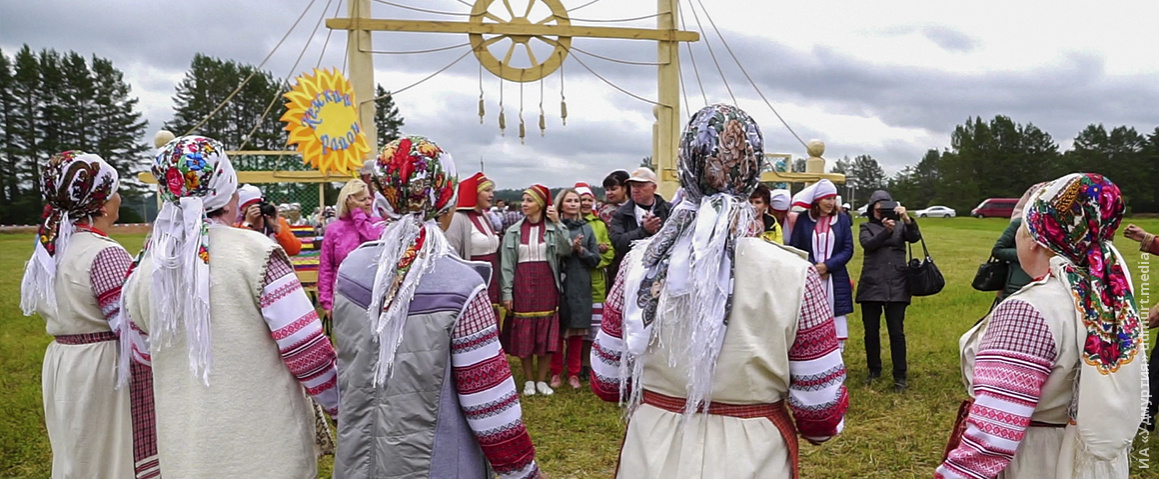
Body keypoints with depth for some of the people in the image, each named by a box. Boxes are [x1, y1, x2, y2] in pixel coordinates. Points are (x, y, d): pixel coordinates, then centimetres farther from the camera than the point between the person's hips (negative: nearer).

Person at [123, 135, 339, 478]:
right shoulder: (256, 253, -16)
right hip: (265, 445, -4)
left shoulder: (146, 272, -1)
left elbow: (147, 358, 14)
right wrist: (341, 406, -3)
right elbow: (308, 350, -17)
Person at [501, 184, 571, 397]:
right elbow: (507, 265, 1)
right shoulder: (513, 231, 4)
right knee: (523, 335, 4)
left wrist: (557, 224, -17)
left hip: (546, 286, 0)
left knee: (547, 335, 3)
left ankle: (541, 380, 16)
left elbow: (565, 250, -15)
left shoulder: (553, 228, 2)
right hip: (522, 286, 1)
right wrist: (507, 293, -4)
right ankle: (528, 380, 18)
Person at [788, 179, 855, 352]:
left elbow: (848, 250, 3)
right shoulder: (803, 219, 3)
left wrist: (827, 266, -10)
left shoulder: (842, 220, 6)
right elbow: (794, 247, 1)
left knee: (835, 321, 0)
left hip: (835, 280, 1)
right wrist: (813, 267, -10)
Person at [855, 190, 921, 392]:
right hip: (871, 286, 1)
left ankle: (900, 376, 5)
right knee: (871, 331, 7)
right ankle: (874, 371, 22)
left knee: (897, 332, -1)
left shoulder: (901, 226, 10)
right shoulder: (866, 227, 8)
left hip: (896, 287, 0)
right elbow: (868, 244, -13)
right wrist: (886, 230, -28)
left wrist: (907, 219, -26)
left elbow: (915, 237, -10)